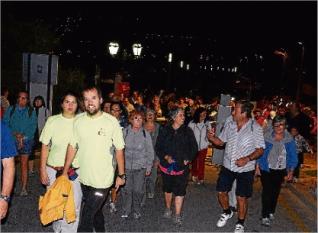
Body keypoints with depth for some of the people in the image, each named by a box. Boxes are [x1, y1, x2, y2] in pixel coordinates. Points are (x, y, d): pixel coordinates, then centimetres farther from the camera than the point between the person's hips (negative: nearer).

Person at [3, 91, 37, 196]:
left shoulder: (31, 111, 5)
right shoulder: (11, 109, 7)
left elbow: (33, 127, 0)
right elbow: (5, 123, 2)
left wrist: (23, 137, -12)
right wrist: (15, 134, -11)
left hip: (26, 141, -1)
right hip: (12, 139, 1)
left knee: (24, 164, 1)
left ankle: (24, 188, 6)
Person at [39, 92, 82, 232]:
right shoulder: (52, 121, -2)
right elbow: (45, 147, 2)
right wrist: (42, 170, 0)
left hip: (76, 171, 0)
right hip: (54, 171, 1)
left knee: (74, 206, 0)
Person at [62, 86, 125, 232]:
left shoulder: (111, 122, -12)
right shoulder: (78, 121, -2)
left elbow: (119, 149, -6)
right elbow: (72, 147, 4)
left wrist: (121, 175, -3)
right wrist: (65, 171, 3)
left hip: (102, 179, -4)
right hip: (83, 178, 4)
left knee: (87, 216, -4)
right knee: (95, 211, 23)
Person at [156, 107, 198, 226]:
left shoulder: (187, 131, -2)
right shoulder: (165, 130, -3)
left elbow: (194, 148, 5)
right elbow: (158, 147, -1)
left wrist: (188, 159, -6)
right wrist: (166, 157, -15)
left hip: (182, 166, -1)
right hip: (167, 165, 1)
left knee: (180, 190, -3)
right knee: (168, 188, 17)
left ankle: (177, 215, 8)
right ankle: (168, 209, 38)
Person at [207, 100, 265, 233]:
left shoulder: (255, 128, -14)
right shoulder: (229, 126, -1)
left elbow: (260, 149, -11)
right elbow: (220, 141, 9)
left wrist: (247, 159, -27)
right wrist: (211, 137, -13)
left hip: (245, 169, -4)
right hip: (228, 166, 4)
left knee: (241, 197, 5)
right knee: (221, 192, 10)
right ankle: (227, 213, 39)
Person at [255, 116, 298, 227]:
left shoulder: (289, 139, -5)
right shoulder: (266, 137, -11)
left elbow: (293, 156, 3)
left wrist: (291, 171, 1)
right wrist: (257, 167, -5)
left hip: (280, 170, 3)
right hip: (266, 169, -2)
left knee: (276, 191, 14)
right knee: (267, 191, -6)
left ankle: (271, 212, 33)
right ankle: (265, 216, 2)